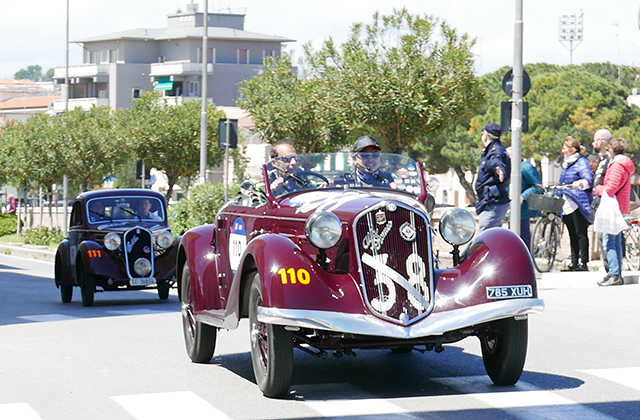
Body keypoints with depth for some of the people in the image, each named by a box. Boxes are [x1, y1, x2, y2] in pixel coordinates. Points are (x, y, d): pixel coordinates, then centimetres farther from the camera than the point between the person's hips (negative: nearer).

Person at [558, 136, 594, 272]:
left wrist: (579, 183, -39)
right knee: (572, 235, 10)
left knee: (581, 234, -6)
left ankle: (583, 263, -5)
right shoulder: (566, 164, 19)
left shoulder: (582, 162, -7)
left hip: (578, 203, -9)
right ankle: (574, 262, 13)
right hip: (567, 205, 9)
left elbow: (589, 180, -21)